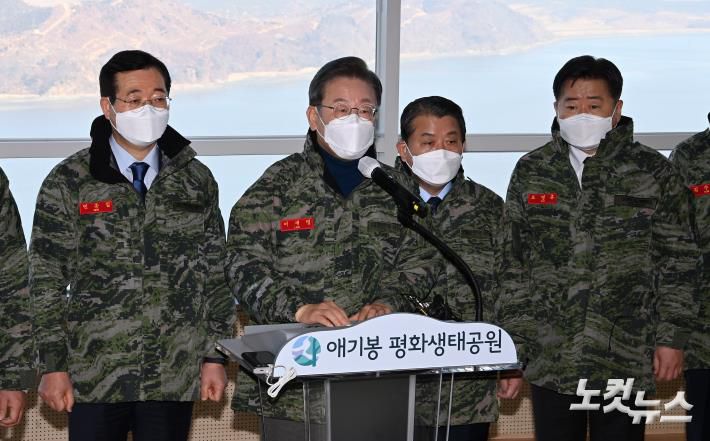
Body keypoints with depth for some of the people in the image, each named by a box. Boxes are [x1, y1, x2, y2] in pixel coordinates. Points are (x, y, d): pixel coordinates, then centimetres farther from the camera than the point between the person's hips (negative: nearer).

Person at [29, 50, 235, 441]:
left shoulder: (196, 180, 8)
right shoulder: (68, 182, 1)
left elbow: (216, 276, 11)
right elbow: (46, 280, 1)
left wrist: (215, 357, 6)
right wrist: (53, 366, -4)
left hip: (176, 378, 2)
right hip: (93, 379, -2)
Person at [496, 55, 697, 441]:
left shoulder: (653, 172, 2)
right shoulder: (531, 172, 7)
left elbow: (677, 262, 4)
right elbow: (512, 266, 8)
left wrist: (672, 337, -2)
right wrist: (511, 347, 3)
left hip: (627, 363, -1)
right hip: (549, 361, 2)